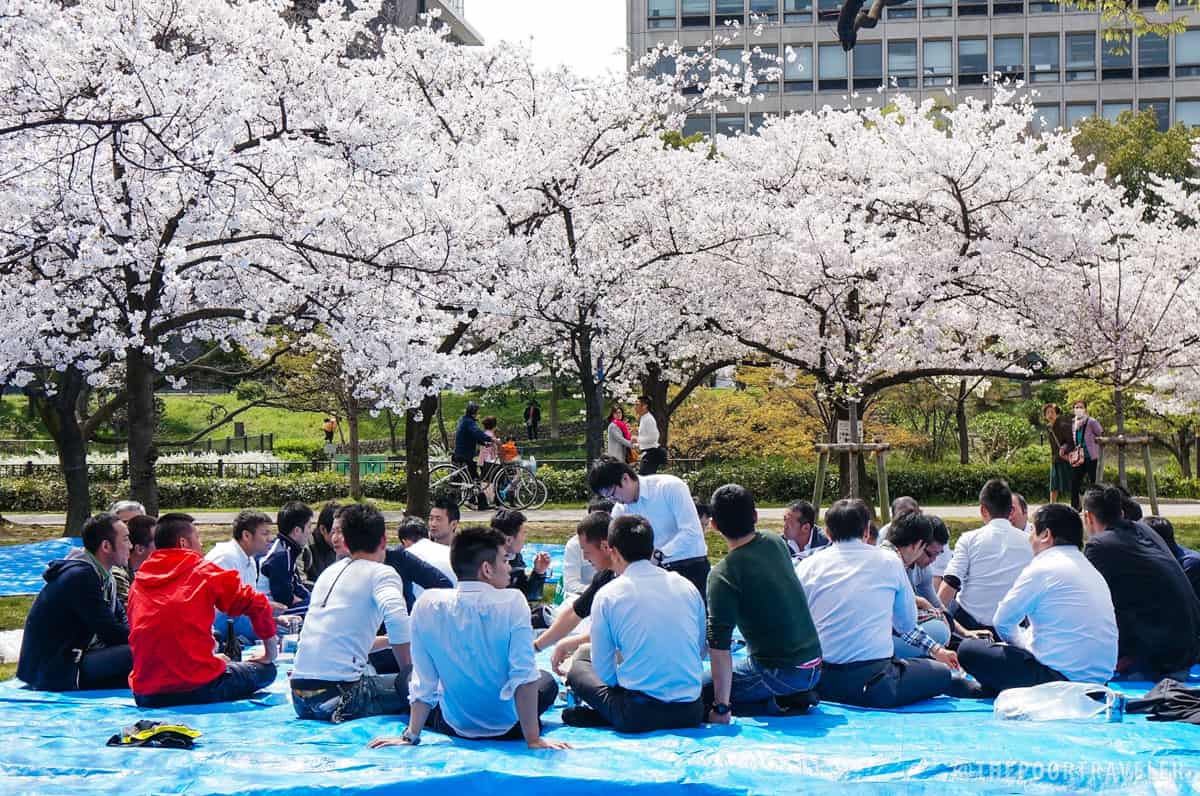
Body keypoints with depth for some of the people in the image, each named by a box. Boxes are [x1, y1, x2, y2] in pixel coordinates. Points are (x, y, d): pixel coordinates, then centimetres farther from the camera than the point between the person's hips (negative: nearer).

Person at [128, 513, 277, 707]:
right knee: (266, 670, 12)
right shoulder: (204, 572, 0)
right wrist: (270, 653, 14)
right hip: (198, 689, -5)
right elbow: (256, 603, 1)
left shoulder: (137, 584, 12)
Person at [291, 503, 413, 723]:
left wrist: (390, 640, 39)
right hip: (338, 690, -8)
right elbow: (396, 618, -22)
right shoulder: (381, 573, -1)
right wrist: (407, 670, -10)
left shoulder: (329, 572, 21)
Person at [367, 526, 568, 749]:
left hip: (455, 726, 0)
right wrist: (534, 740, -20)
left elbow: (423, 680, -11)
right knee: (547, 681, 32)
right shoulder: (512, 602, -22)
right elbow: (524, 675, -25)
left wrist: (410, 737, -4)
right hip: (508, 727, 0)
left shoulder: (427, 604, -15)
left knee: (403, 678, 31)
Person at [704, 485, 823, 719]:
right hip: (814, 667, 7)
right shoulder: (776, 542, 3)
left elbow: (719, 646, -22)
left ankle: (778, 706, -9)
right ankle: (795, 697, 8)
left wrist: (721, 708, -20)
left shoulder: (723, 575, -17)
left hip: (780, 673, -7)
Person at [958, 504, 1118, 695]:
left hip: (1061, 677, -9)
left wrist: (1022, 642, 18)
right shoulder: (1091, 570, 15)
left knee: (968, 649, -2)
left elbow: (1002, 622, -1)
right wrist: (1025, 641, 26)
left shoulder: (1041, 569, -10)